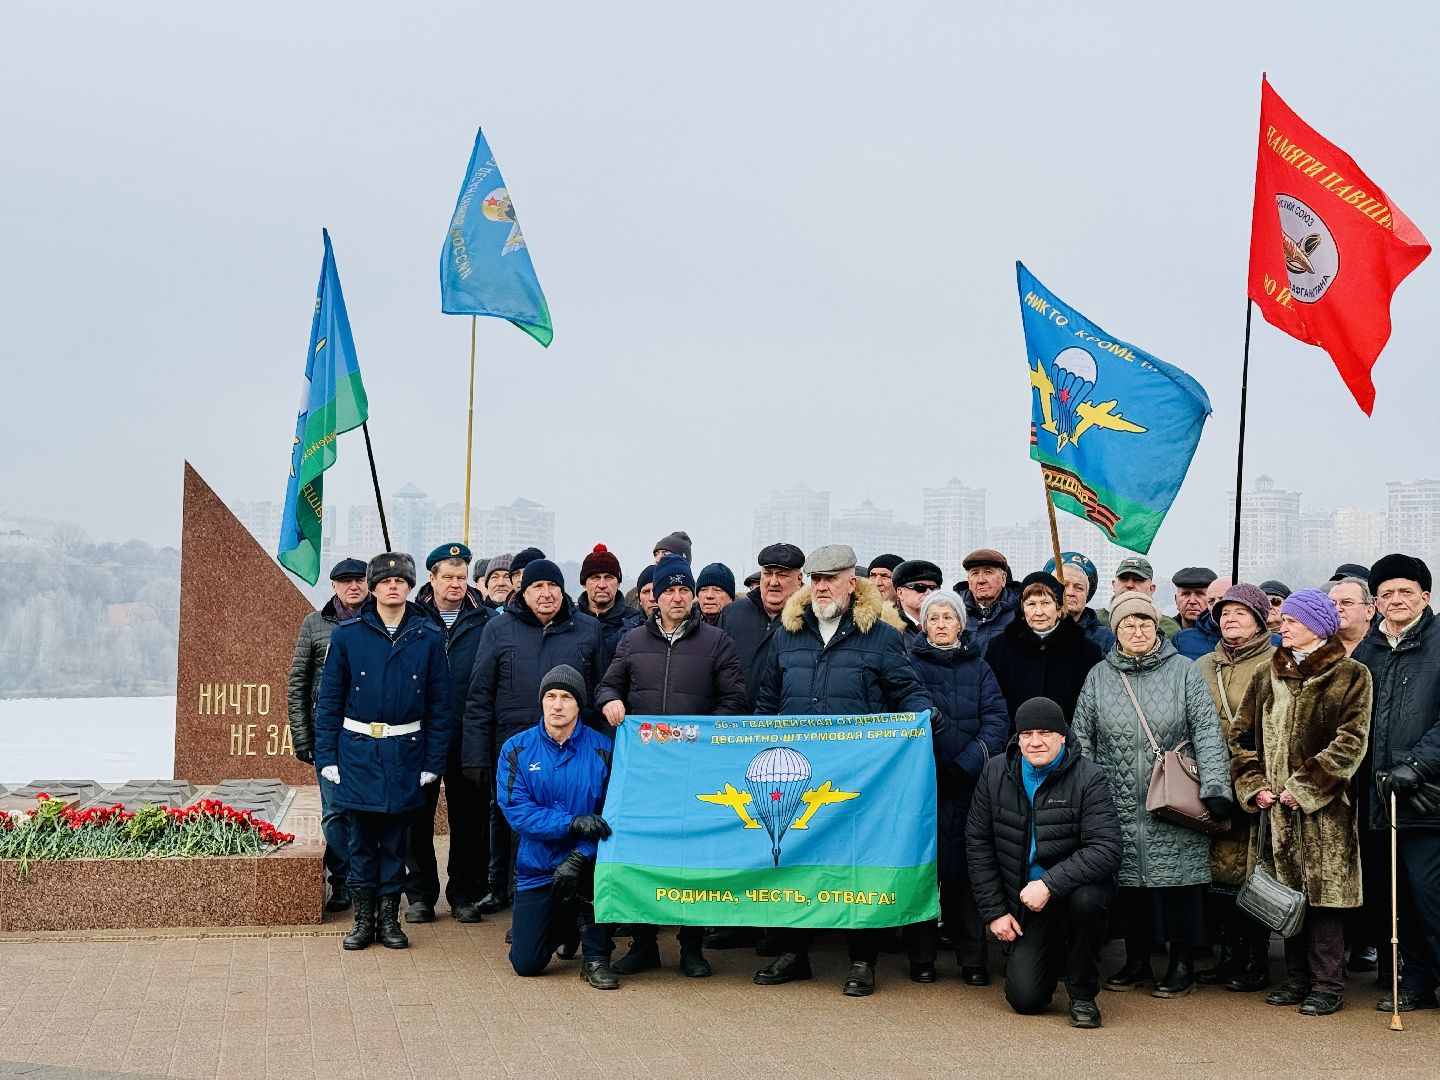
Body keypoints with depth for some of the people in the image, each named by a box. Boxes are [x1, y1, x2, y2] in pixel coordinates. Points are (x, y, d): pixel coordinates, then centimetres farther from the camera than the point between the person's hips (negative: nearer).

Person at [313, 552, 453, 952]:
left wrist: (434, 762, -2)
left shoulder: (429, 637, -1)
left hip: (405, 754, 0)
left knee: (396, 839, 8)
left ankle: (389, 918, 18)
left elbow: (439, 705, 2)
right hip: (358, 751, 0)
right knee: (362, 837, 6)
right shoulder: (347, 634, -2)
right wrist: (326, 757, -3)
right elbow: (329, 699, 1)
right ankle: (363, 919, 16)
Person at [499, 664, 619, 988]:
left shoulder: (602, 749, -6)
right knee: (526, 963, -4)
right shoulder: (516, 749, -3)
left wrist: (580, 857, -25)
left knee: (597, 863, -37)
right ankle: (562, 925, 33)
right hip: (536, 867, 1)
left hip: (585, 864, -1)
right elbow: (515, 809, -14)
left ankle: (596, 958, -14)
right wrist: (572, 824, -27)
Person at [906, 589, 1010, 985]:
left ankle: (973, 959, 5)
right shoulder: (909, 664, 7)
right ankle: (921, 956, 6)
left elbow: (996, 719, 2)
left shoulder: (978, 668, 12)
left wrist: (969, 762, -13)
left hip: (967, 783, 1)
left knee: (967, 864, 1)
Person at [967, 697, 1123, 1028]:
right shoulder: (995, 773, -1)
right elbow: (978, 843, 5)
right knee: (1025, 998, -13)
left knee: (1087, 898, -39)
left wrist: (1049, 884, -31)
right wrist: (994, 911, 0)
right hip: (1023, 901, 2)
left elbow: (1107, 848, -22)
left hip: (1073, 886, -2)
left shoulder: (1089, 778, -12)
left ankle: (1082, 996, -14)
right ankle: (1052, 956, 26)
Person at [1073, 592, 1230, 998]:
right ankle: (1136, 960, 20)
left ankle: (1183, 964, 10)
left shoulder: (1183, 671, 2)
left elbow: (1207, 732, -3)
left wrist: (1215, 786, -13)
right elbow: (1083, 740, 12)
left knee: (1177, 879, -2)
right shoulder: (1099, 677, 9)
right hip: (1120, 808, 3)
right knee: (1127, 882, 7)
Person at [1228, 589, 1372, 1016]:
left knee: (1323, 893, -4)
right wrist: (1253, 785, -2)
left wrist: (1304, 787, -14)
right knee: (1288, 894, 9)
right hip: (1276, 807, 5)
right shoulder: (1268, 677, 14)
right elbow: (1241, 734, 12)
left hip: (1324, 807, -5)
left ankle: (1327, 985, 2)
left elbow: (1350, 742, -10)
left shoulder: (1350, 676, -2)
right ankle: (1297, 978, 18)